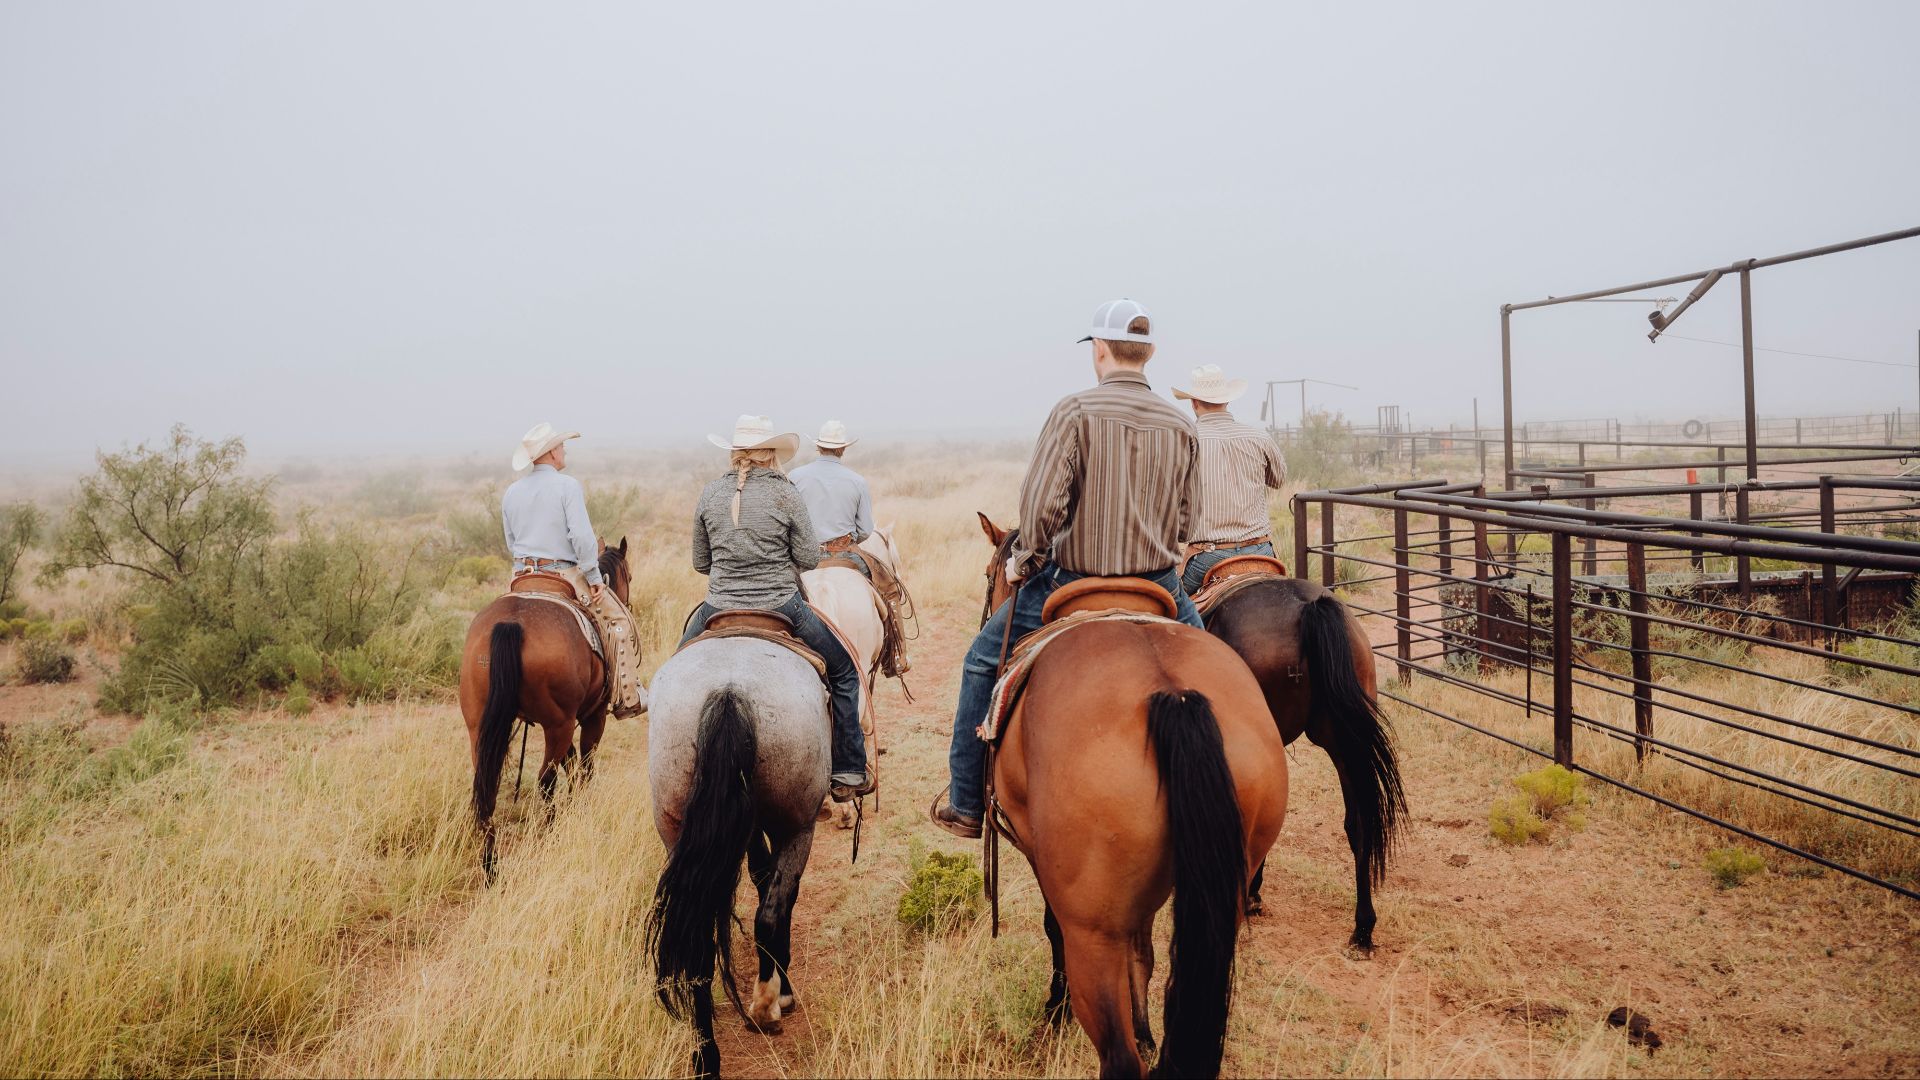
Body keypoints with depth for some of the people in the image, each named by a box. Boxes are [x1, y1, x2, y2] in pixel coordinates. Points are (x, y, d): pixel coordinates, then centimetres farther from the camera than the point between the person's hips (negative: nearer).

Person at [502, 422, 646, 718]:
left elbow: (511, 543, 15)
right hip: (564, 575, -6)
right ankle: (627, 698, 0)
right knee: (618, 620, 4)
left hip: (522, 579, 6)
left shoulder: (511, 492, 10)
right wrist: (595, 578, -10)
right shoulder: (567, 485, -10)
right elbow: (581, 536, -18)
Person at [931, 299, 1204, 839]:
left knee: (983, 662, 16)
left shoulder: (1076, 411, -12)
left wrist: (1024, 561, -2)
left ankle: (966, 805, 19)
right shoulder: (1181, 426, 2)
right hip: (1159, 586, 3)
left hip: (1074, 582, -3)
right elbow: (1184, 521, 7)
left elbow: (1042, 504, -19)